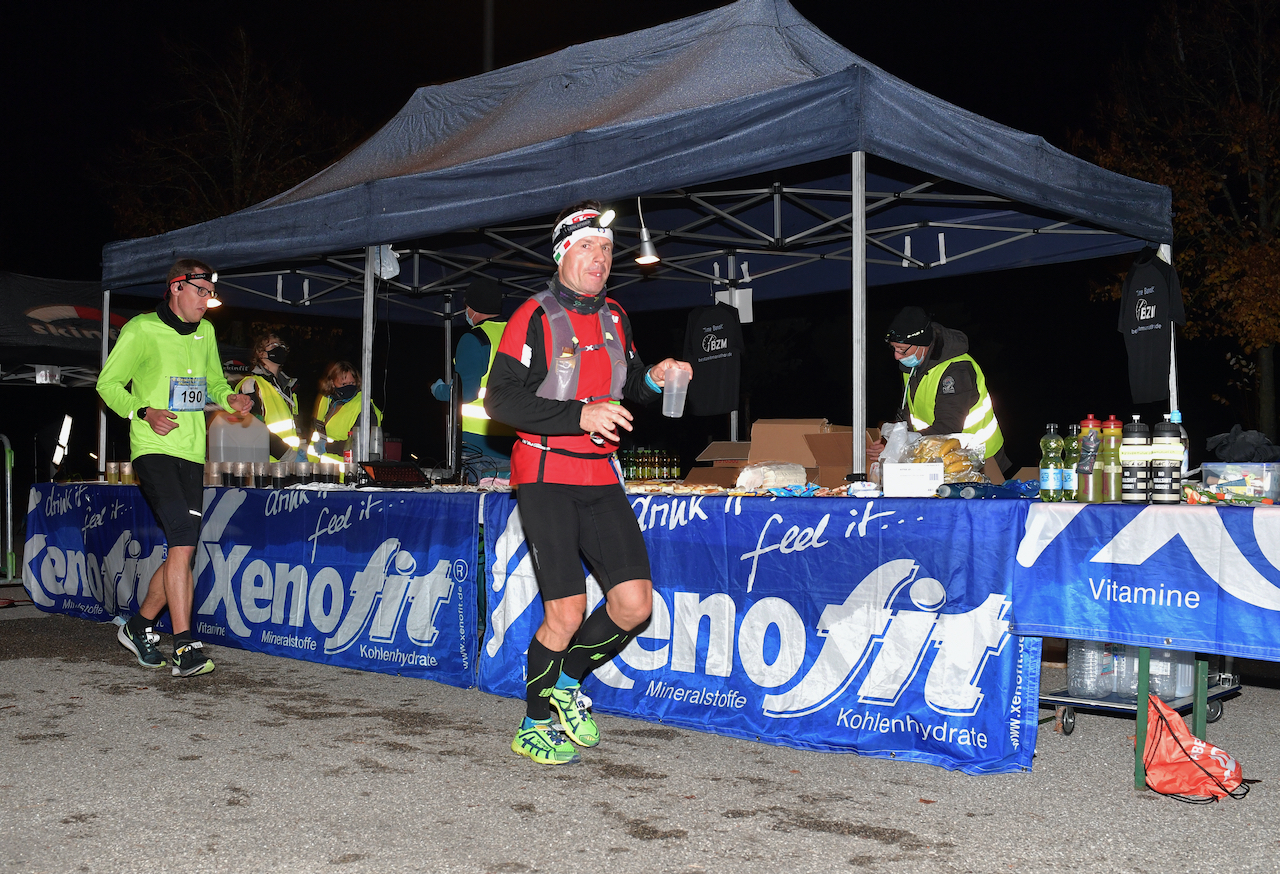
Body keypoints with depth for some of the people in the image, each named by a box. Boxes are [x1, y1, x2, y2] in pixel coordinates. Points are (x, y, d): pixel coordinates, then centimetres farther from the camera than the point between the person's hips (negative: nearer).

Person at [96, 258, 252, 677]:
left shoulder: (205, 332, 16)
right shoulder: (141, 330, -3)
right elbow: (108, 383, 0)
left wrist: (229, 398, 3)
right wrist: (145, 412, -16)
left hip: (192, 454, 7)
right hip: (153, 450, -7)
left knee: (182, 550, 9)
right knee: (183, 537, -21)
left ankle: (139, 627, 29)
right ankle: (184, 647, -21)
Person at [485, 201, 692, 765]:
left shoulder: (613, 318, 14)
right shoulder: (534, 317, -6)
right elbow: (500, 399, -14)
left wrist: (654, 379, 2)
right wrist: (580, 415, -22)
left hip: (600, 476, 6)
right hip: (545, 476, -6)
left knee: (634, 603, -4)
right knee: (566, 614, -9)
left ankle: (567, 682, 22)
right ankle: (533, 727, 14)